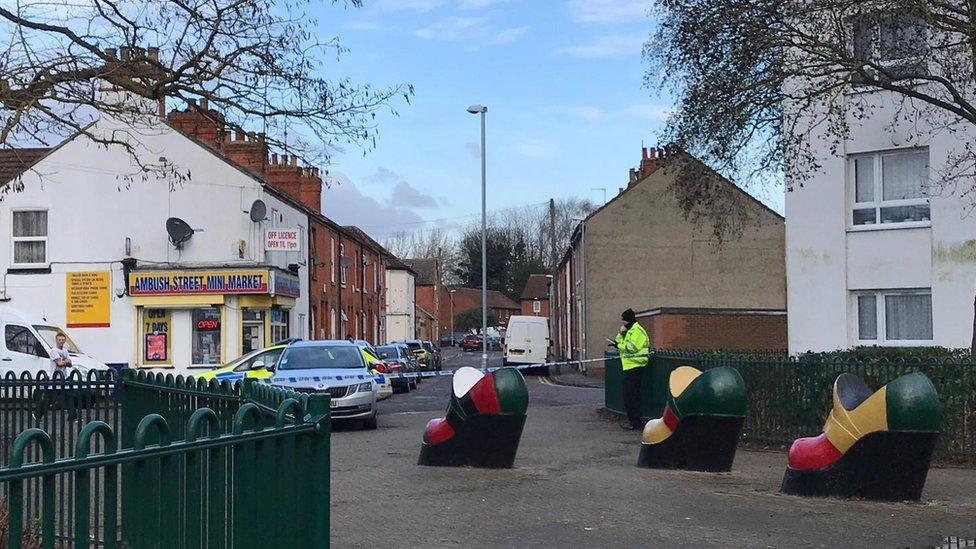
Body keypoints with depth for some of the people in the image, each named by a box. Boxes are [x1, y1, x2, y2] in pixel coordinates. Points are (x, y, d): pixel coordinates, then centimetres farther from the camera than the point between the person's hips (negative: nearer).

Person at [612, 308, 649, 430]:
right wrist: (621, 333, 0)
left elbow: (631, 347, -22)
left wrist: (618, 345, -10)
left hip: (634, 366, -11)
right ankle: (634, 419, 20)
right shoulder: (630, 330, 21)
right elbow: (620, 343, 17)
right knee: (633, 394, 14)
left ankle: (635, 422, -9)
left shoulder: (637, 331, -13)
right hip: (630, 366, 11)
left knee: (630, 395, -10)